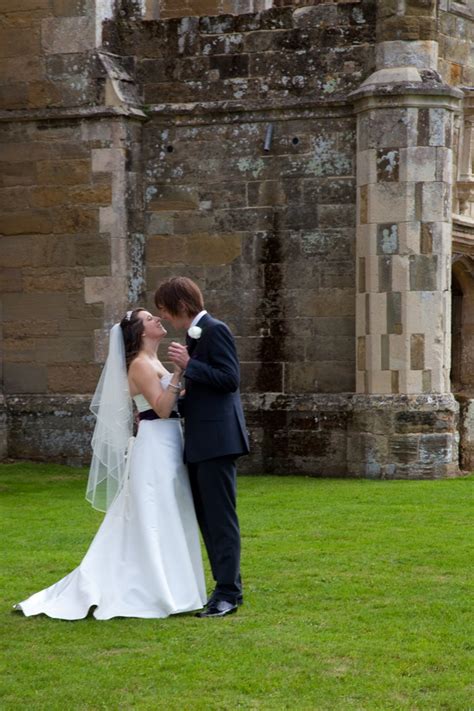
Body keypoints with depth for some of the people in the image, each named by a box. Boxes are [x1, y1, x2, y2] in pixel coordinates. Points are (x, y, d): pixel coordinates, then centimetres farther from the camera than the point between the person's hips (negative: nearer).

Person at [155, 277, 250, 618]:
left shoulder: (215, 331, -12)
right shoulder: (194, 334, 17)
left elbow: (230, 378, -19)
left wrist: (188, 364, -18)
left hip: (217, 440, -10)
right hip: (200, 442, 10)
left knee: (220, 517, -7)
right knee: (208, 518, 13)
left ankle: (229, 593, -3)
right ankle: (226, 587, 20)